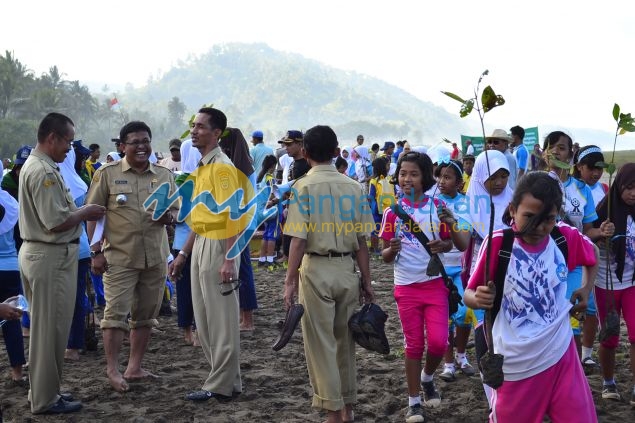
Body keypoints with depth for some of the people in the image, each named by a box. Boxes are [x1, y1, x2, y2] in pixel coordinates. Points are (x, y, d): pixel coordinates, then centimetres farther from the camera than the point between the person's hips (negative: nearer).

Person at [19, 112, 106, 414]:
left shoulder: (33, 166, 13)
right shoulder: (44, 172, -20)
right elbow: (55, 222, -24)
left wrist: (78, 211, 9)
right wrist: (86, 213, -9)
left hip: (35, 252, 10)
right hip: (52, 257, -10)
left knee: (44, 327, 17)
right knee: (51, 329, -1)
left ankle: (42, 391, 26)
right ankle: (46, 399, 7)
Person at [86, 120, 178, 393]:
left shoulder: (164, 176, 9)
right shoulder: (107, 174, -2)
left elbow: (175, 212, 16)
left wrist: (168, 216, -8)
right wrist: (96, 251, -8)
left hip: (155, 257, 4)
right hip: (119, 257, -4)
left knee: (146, 315, 9)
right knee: (116, 313, -6)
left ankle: (134, 368, 20)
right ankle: (112, 370, 4)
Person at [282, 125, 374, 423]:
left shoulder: (304, 186, -8)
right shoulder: (353, 187, 3)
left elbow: (299, 240, -13)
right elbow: (361, 240, 3)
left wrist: (290, 280, -8)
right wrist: (366, 281, 10)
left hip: (316, 269, -4)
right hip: (347, 269, 4)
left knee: (320, 343, 4)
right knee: (344, 340, 16)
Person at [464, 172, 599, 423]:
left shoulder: (566, 237, -5)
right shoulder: (498, 243, -15)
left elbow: (592, 255, 19)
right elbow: (469, 294, -8)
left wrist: (586, 288, 7)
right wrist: (478, 298, -29)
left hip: (561, 356, 3)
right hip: (517, 365, -3)